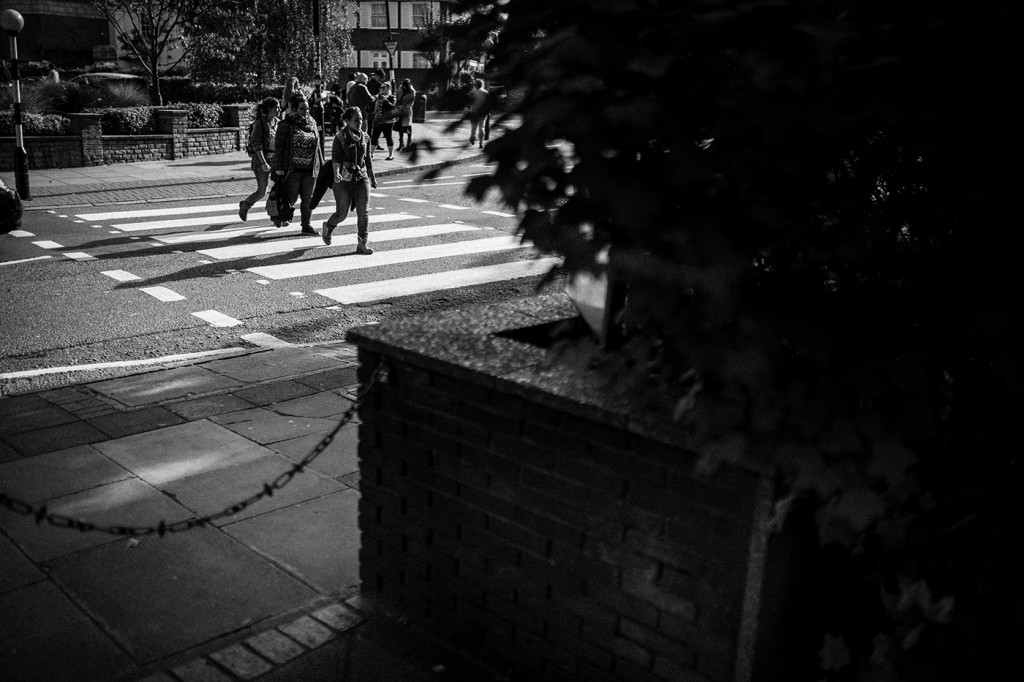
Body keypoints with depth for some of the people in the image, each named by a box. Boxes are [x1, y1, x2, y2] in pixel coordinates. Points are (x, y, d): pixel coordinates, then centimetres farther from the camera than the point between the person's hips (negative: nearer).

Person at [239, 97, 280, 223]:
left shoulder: (277, 123, 8)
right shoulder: (259, 123, -11)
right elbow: (256, 144, -17)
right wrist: (263, 163, -25)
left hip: (275, 158, 5)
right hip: (261, 158, -5)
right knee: (261, 192, 0)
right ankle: (244, 205, 29)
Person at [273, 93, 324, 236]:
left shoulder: (312, 123, 10)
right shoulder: (286, 124, -5)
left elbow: (317, 146, 17)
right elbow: (278, 147, -6)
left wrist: (321, 165, 14)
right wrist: (279, 168, -12)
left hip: (310, 169, 4)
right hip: (292, 169, -4)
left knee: (308, 198, 3)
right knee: (291, 198, 2)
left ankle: (306, 226, 10)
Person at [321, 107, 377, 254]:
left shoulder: (365, 137, 7)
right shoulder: (340, 138, -7)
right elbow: (335, 158, -16)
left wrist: (372, 177, 24)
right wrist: (336, 173, -34)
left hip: (362, 178, 4)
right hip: (344, 180, -3)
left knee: (363, 212, -8)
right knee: (341, 214, 4)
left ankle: (362, 244, -4)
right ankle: (328, 227, 37)